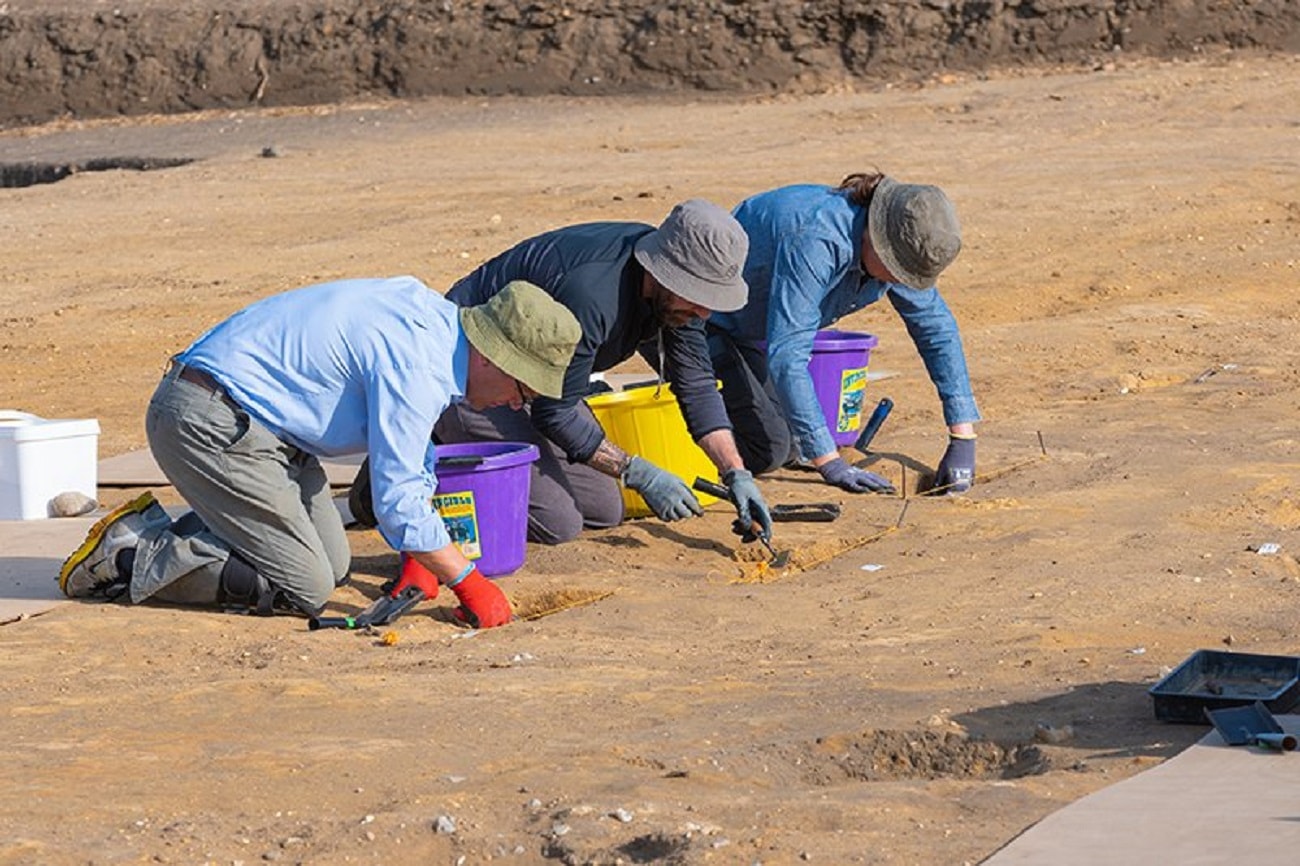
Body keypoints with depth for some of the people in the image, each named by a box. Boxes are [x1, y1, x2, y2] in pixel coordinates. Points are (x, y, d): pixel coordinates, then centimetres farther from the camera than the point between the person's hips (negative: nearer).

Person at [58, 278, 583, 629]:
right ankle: (129, 557, -7)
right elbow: (397, 499, -21)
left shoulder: (438, 318, 8)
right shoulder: (417, 368, -23)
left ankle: (160, 534, 12)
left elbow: (414, 458, 23)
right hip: (211, 425, -10)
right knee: (303, 589, -11)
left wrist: (419, 558, 18)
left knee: (333, 564, 12)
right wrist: (467, 581, -12)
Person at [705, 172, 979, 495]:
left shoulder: (900, 249, -14)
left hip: (746, 331, 8)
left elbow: (938, 329, -4)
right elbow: (787, 356, -40)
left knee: (793, 446, 6)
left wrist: (963, 441, -12)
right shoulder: (816, 241, -39)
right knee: (767, 450, -18)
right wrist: (831, 465, -42)